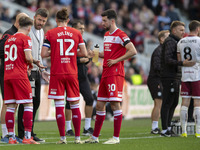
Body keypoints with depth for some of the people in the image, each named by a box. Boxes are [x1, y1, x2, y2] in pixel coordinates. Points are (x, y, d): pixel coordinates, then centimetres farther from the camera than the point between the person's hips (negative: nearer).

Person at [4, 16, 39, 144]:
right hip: (19, 75, -7)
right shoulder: (25, 38, -4)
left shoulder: (9, 39, 17)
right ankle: (27, 136, -9)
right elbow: (28, 57, -13)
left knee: (10, 106, 6)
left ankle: (11, 137, 5)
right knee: (28, 105, -2)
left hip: (7, 75, 7)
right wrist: (31, 64, 9)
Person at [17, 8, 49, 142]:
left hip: (36, 72, 9)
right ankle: (23, 134, -3)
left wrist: (42, 70, 20)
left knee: (36, 102, 9)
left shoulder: (41, 32, 17)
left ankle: (29, 133, 16)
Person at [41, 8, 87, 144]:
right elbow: (84, 53, 4)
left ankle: (63, 137, -3)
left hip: (56, 73, -2)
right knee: (75, 105, 9)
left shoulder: (50, 33, -1)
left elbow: (43, 54, -6)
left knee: (59, 105, 0)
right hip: (72, 73, 2)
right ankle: (77, 137, 9)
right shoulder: (76, 33, 5)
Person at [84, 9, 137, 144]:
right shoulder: (106, 35, 18)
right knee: (100, 105, 10)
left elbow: (133, 51, -19)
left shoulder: (120, 35, -10)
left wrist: (116, 60, -18)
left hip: (115, 74, -9)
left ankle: (116, 137, -3)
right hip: (106, 74, 9)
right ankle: (95, 137, 16)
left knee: (115, 103, -8)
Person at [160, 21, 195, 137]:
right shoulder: (170, 42, -11)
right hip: (169, 78, -10)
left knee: (174, 103, 11)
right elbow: (168, 60, -22)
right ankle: (165, 130, -8)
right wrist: (182, 63, -30)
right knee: (167, 103, -8)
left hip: (175, 77, 10)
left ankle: (168, 127, 16)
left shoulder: (177, 42, 21)